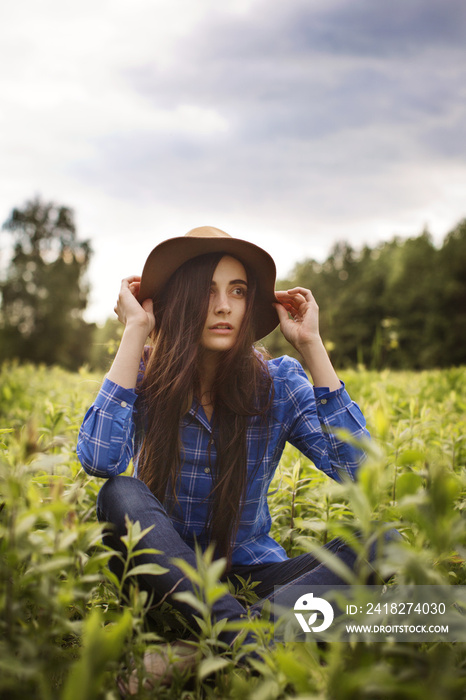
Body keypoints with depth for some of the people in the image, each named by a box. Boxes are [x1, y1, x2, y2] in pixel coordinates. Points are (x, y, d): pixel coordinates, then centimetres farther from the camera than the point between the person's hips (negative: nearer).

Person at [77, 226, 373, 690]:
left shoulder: (279, 382, -5)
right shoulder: (146, 378, -8)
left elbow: (359, 469, -19)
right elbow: (98, 460, -28)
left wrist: (311, 345, -19)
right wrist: (135, 332, -23)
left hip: (251, 571, 1)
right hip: (167, 575, -1)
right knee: (121, 494, -31)